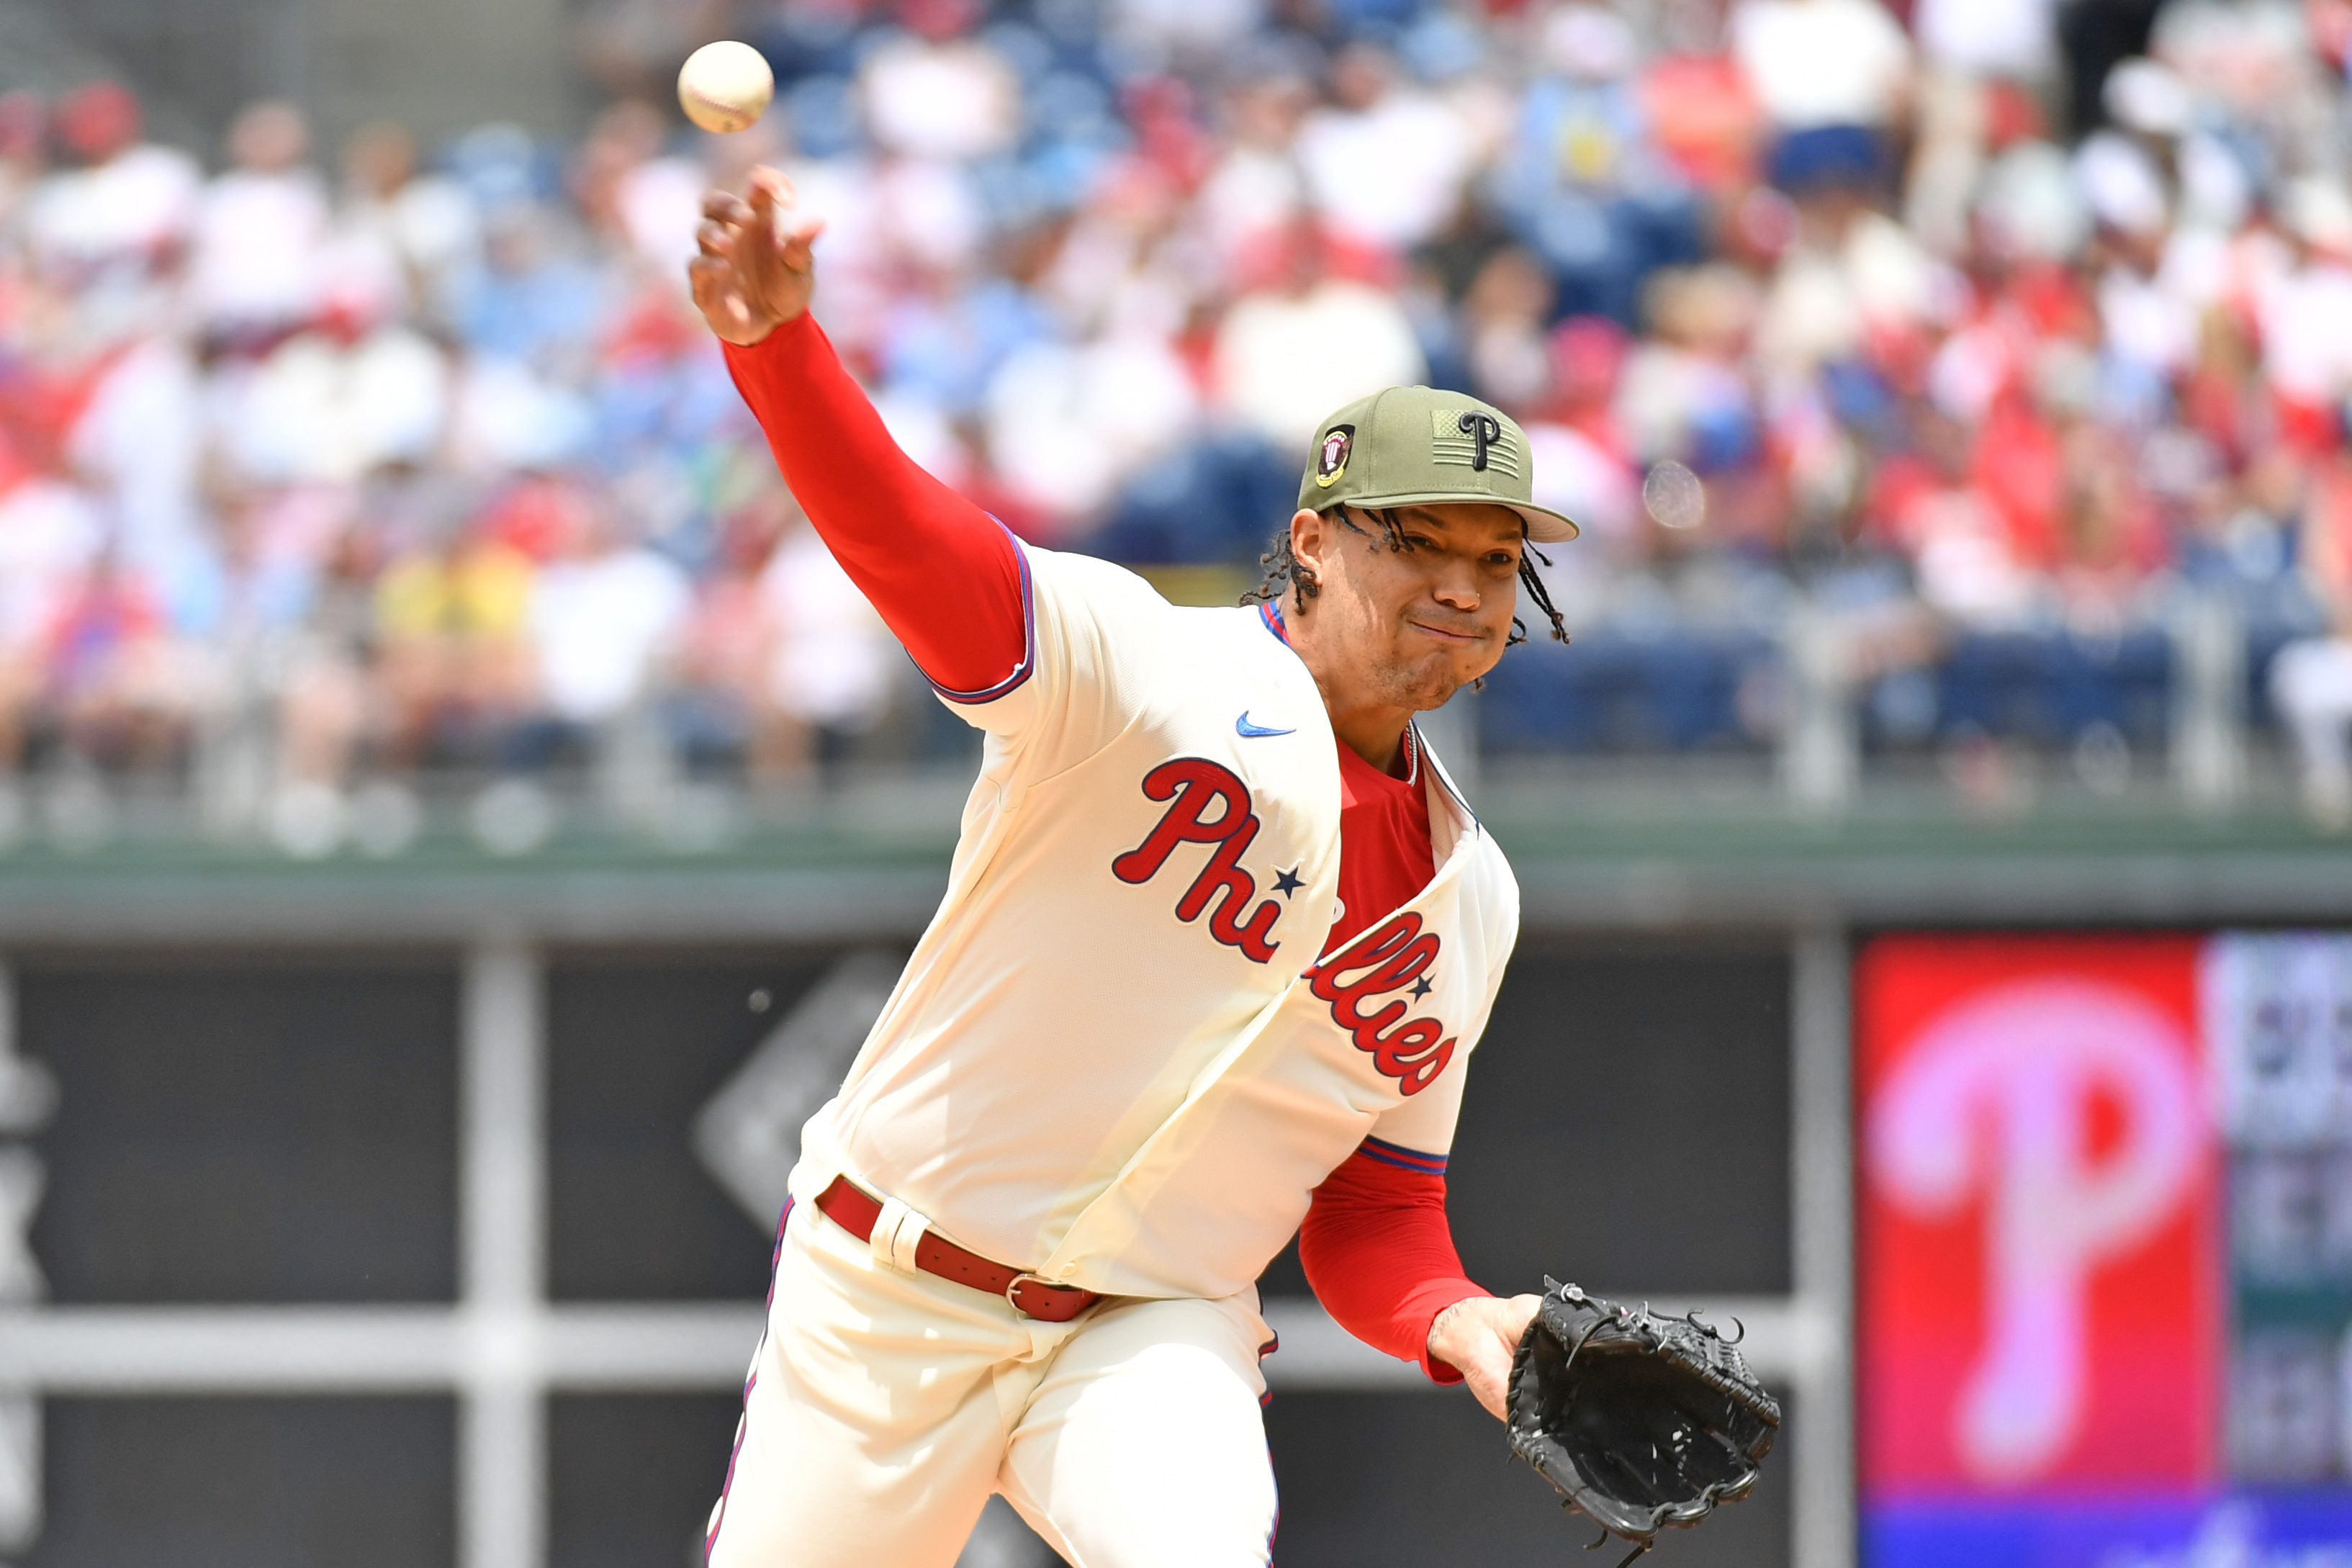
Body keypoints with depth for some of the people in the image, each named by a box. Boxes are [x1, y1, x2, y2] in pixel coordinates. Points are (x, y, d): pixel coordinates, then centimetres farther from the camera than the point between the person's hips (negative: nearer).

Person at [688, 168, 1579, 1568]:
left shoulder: (1470, 896, 7)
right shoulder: (1142, 667, -10)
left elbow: (1377, 1214, 15)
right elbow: (912, 545, -28)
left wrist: (1456, 1325, -9)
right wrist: (779, 344, -48)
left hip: (1160, 1333, 3)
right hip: (892, 1290, -3)